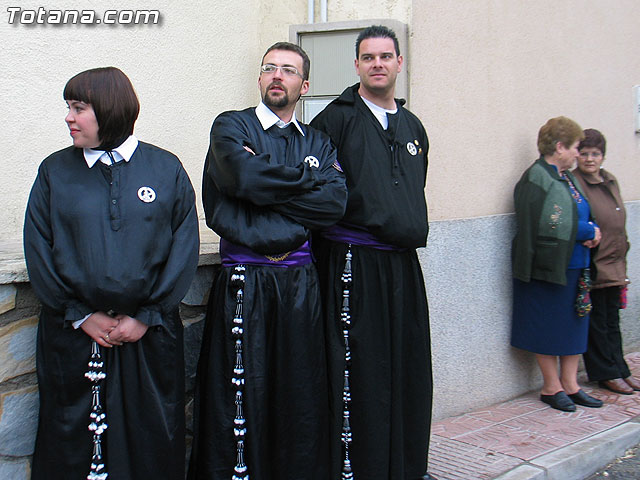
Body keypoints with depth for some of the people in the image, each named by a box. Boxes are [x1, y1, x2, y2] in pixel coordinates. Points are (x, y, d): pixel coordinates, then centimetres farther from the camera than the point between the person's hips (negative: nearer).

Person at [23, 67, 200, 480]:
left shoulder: (166, 168, 2)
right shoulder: (55, 171, 5)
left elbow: (185, 248, -2)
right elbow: (38, 250, 2)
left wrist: (147, 317, -8)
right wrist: (81, 315, -6)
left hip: (150, 333, -1)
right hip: (74, 333, 1)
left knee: (151, 444, 7)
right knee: (71, 439, 9)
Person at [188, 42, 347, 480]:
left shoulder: (318, 142, 15)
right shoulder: (231, 126, 5)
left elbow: (335, 202, -3)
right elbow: (245, 176, -16)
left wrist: (269, 192, -10)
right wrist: (309, 178, -3)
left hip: (300, 282, 3)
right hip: (244, 283, -3)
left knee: (301, 395, 9)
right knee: (240, 393, 0)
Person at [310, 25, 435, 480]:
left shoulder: (413, 127, 16)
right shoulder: (336, 119, -2)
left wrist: (410, 232, 16)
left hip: (404, 263, 6)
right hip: (354, 264, -6)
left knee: (408, 370, 12)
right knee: (358, 374, -1)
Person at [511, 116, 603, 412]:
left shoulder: (566, 177, 13)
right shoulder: (537, 178, -14)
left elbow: (583, 214, 18)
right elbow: (552, 224, -22)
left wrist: (590, 233, -3)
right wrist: (590, 231, -11)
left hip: (574, 266, 9)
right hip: (549, 266, -9)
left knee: (574, 324, 13)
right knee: (548, 327, 3)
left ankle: (570, 385, 23)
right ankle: (552, 387, 16)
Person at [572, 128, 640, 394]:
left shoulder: (610, 181, 12)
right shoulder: (574, 183, -13)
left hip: (613, 265, 7)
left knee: (612, 320, 17)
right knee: (596, 321, 4)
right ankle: (605, 374, 16)